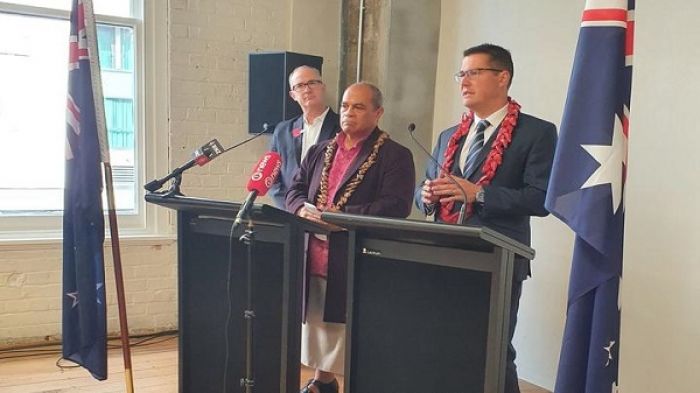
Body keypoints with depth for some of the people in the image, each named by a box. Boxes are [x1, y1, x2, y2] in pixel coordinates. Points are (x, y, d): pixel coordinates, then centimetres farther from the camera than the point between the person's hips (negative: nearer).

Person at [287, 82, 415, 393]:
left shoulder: (395, 156, -4)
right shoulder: (320, 151, 16)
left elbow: (395, 207, -16)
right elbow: (295, 190, 14)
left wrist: (341, 215, -20)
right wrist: (304, 208, -10)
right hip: (315, 261, 6)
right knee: (317, 327, 19)